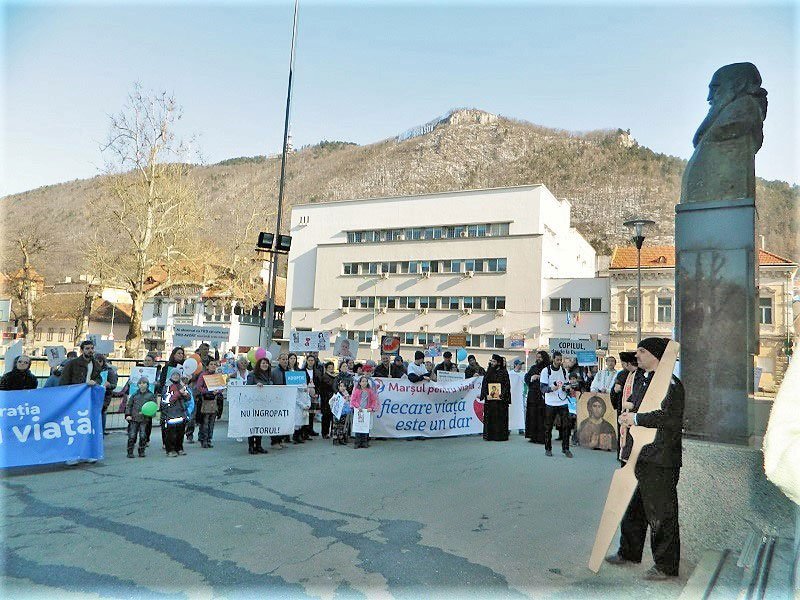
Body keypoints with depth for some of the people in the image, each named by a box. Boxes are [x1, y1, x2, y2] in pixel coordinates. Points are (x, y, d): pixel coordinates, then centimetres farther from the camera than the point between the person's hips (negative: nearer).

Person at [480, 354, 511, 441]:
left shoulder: (504, 372, 1)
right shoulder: (489, 372, 12)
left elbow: (507, 385, -4)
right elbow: (484, 384, 8)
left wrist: (501, 395, -15)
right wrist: (486, 394, -6)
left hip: (500, 399, -3)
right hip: (489, 399, 4)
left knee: (500, 417, -2)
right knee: (489, 418, 3)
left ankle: (500, 436, 4)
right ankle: (490, 435, 9)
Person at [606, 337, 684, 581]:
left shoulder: (671, 383, -16)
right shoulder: (647, 380, 14)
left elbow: (669, 417, -28)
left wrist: (636, 419, -20)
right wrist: (628, 417, 10)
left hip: (661, 460, -10)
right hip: (643, 457, 10)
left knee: (661, 512, 3)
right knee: (635, 506, 20)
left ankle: (666, 565, 18)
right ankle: (629, 552, 35)